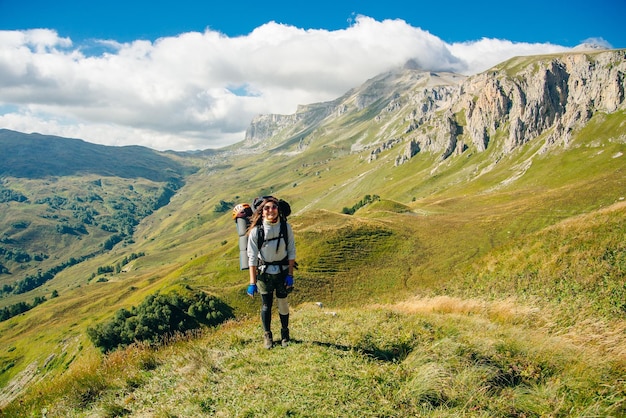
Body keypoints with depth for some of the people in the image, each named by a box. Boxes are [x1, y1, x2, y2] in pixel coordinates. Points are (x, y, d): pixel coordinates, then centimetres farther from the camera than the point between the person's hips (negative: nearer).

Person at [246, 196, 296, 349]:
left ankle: (285, 333, 34)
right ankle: (267, 335, 29)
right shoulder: (256, 230, -14)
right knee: (266, 306, 8)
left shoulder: (286, 227, -9)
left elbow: (291, 252, -2)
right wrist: (252, 282, -11)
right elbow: (252, 257, -11)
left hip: (282, 272, 1)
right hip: (264, 273, -1)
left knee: (283, 304, 11)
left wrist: (290, 275, -5)